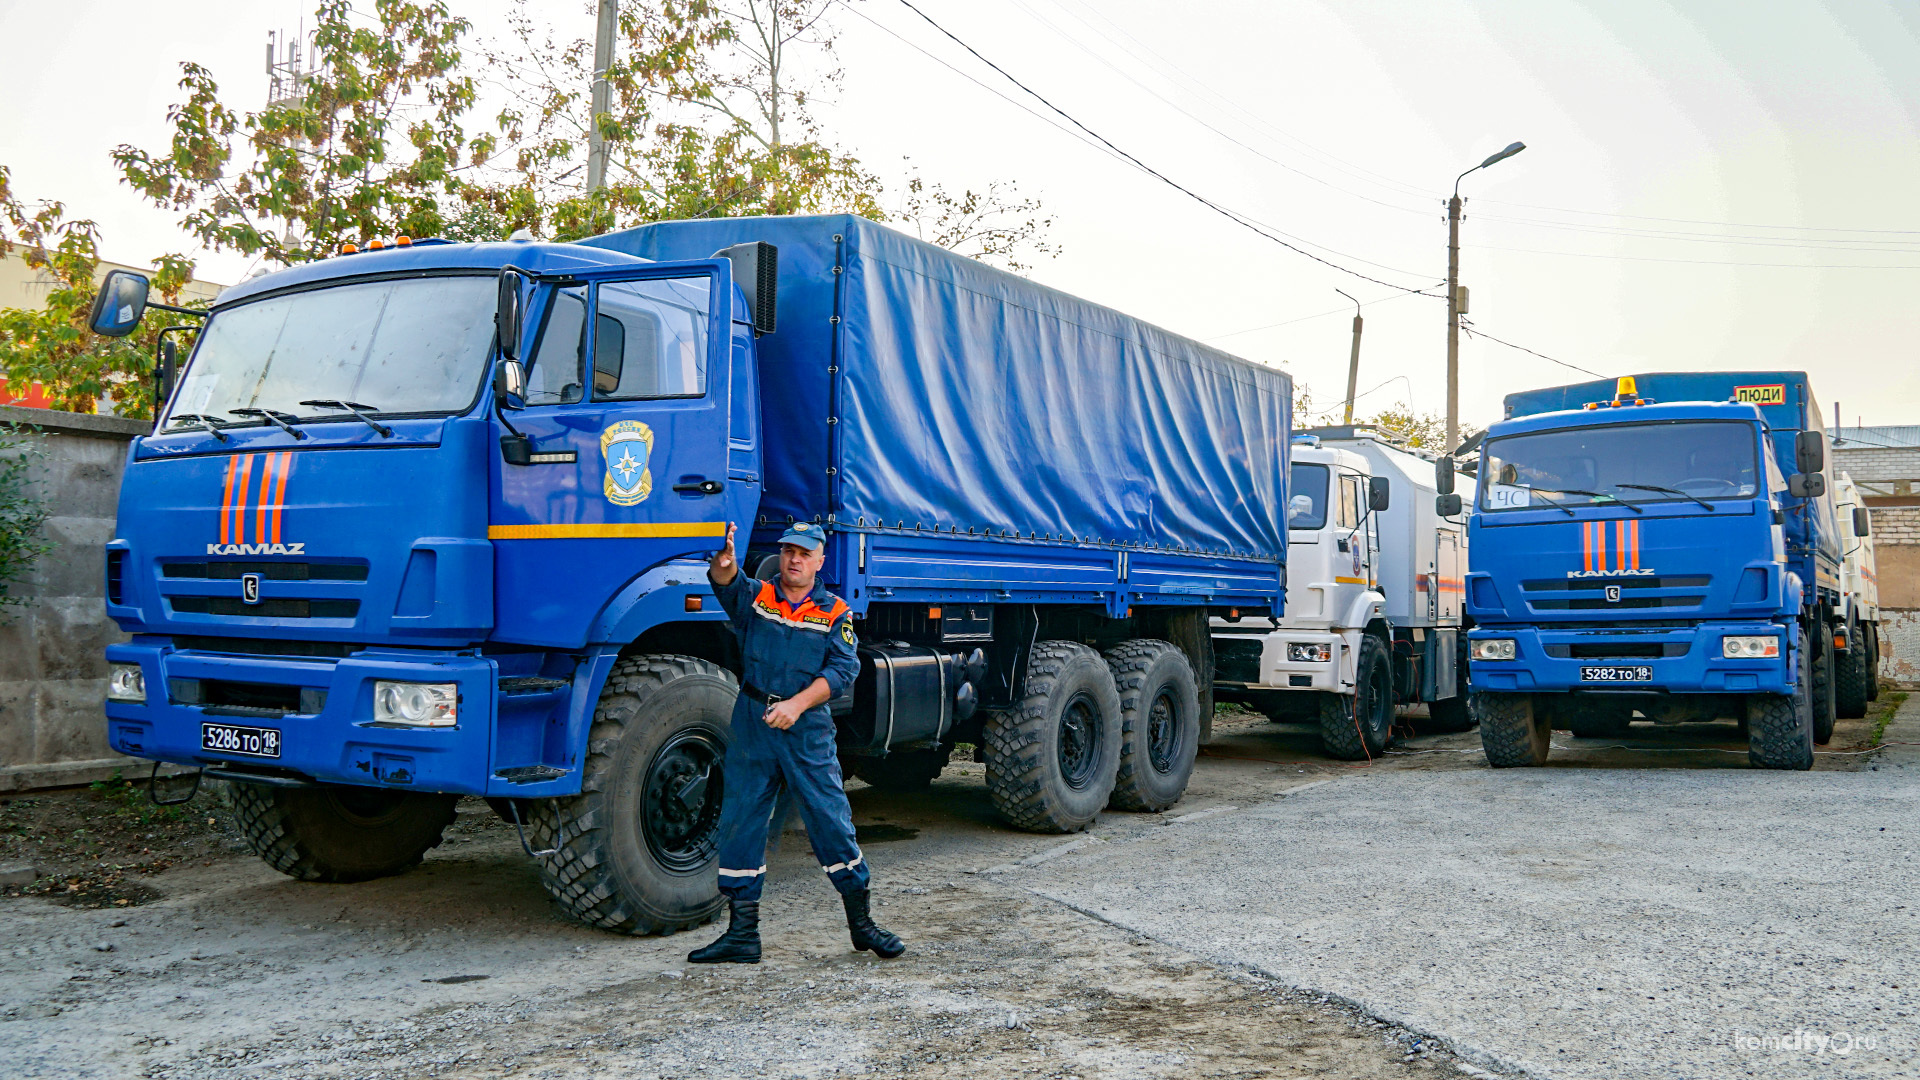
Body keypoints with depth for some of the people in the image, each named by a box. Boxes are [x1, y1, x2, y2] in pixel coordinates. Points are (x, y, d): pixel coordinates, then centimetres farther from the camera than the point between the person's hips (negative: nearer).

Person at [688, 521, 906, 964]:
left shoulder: (834, 613, 3)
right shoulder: (756, 596, 6)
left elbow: (843, 668, -8)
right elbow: (728, 584, -16)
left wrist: (798, 703, -20)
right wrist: (723, 561, -40)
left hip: (807, 730, -1)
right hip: (751, 724, 2)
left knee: (832, 822, 1)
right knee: (739, 822, 4)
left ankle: (862, 923, 16)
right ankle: (742, 934, 15)